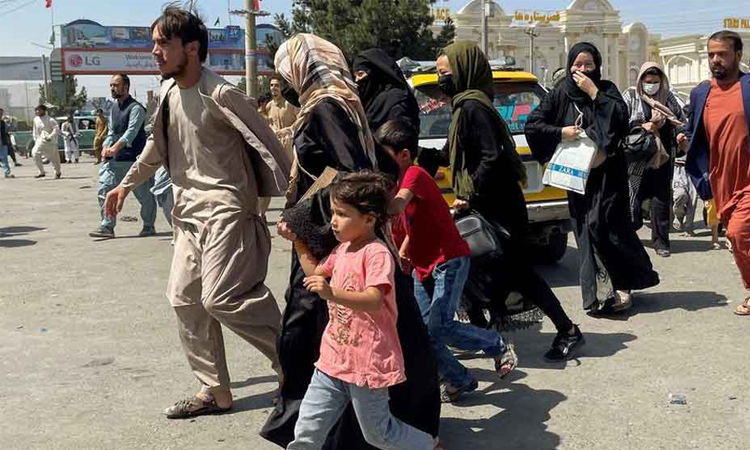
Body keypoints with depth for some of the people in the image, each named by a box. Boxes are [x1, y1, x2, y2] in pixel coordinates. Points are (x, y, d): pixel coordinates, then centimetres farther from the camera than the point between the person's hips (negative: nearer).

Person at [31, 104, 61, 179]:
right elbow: (35, 130, 19)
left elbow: (56, 129, -17)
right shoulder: (36, 119, 6)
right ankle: (42, 172, -9)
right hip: (41, 140, 4)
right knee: (35, 153, -16)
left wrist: (50, 137, -25)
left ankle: (58, 173, 27)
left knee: (54, 157, 4)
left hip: (50, 141, -4)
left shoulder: (50, 120, -12)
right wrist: (35, 139, 14)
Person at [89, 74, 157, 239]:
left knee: (144, 194, 4)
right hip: (115, 160, 7)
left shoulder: (136, 108, -10)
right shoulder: (113, 109, 16)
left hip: (134, 159, -7)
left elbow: (131, 131, -22)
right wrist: (106, 147, -1)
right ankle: (107, 226, -1)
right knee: (105, 190, -5)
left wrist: (115, 148, -34)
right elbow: (112, 131, 19)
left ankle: (149, 226, 20)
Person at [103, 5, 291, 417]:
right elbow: (157, 145, 26)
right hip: (189, 209, 9)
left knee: (221, 297, -17)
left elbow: (266, 143, -15)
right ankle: (215, 392, 18)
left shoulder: (220, 94, -16)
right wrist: (127, 184, 32)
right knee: (184, 297, 8)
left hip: (226, 207, -9)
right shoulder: (168, 93, 9)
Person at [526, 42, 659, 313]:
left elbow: (621, 116, -14)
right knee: (586, 229, -1)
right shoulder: (561, 95, 7)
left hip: (608, 173, -2)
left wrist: (593, 93, -15)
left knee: (603, 224, -12)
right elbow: (532, 125, 4)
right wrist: (560, 132, -8)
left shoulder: (606, 90, 4)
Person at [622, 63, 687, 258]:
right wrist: (641, 127, -15)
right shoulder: (631, 96, 3)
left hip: (663, 158, 3)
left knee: (662, 199, 4)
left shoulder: (668, 97, 11)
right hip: (637, 158, -3)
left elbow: (681, 120, 19)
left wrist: (681, 133, -1)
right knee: (634, 197, -4)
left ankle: (661, 240, 13)